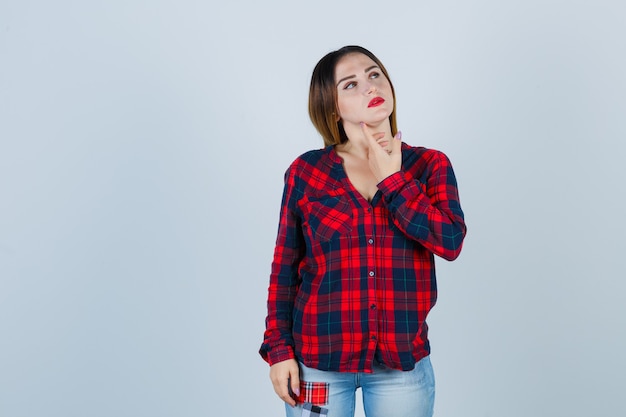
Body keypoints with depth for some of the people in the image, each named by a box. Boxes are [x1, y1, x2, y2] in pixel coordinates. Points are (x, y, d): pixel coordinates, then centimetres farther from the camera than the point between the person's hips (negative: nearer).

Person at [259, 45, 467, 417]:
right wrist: (279, 349, 0)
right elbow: (285, 267, 3)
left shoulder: (429, 165, 1)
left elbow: (450, 242, -14)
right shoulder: (306, 172, -1)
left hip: (403, 362, 1)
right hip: (318, 360, 0)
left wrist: (390, 179, -11)